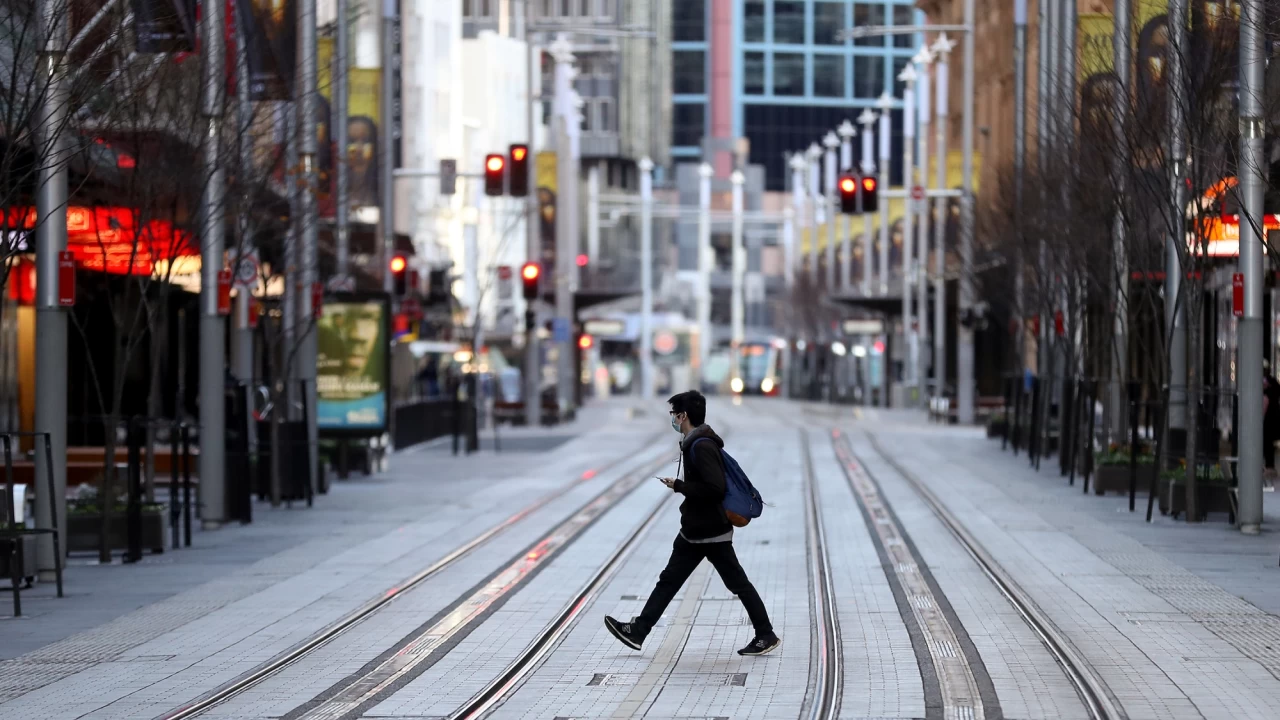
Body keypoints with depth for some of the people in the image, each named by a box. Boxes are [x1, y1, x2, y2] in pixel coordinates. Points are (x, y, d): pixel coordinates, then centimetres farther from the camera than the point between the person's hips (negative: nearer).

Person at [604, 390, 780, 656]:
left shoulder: (702, 447, -22)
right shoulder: (694, 442, 8)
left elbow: (715, 488, -30)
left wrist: (679, 486, -21)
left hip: (712, 534, -10)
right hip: (693, 532, 10)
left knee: (738, 584, 1)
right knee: (669, 581, 11)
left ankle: (766, 636, 11)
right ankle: (638, 631, 14)